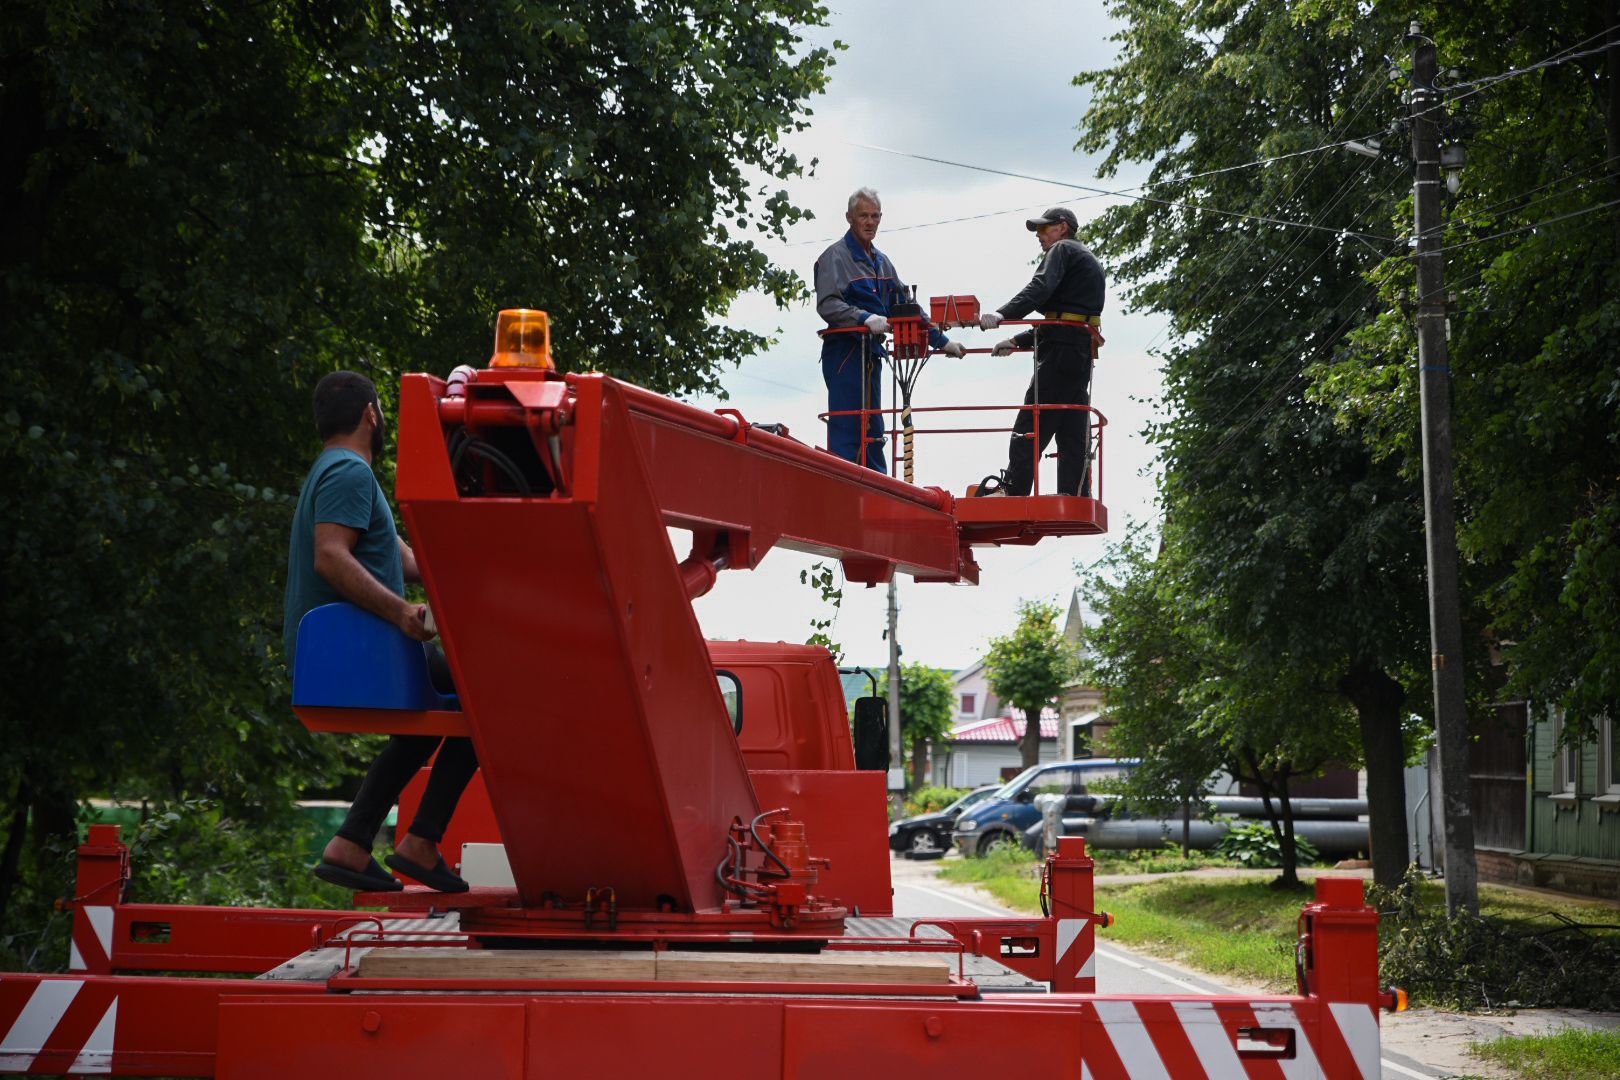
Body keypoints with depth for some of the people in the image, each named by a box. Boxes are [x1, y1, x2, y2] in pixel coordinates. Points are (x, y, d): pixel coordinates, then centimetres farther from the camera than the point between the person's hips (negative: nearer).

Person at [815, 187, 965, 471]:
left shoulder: (881, 261, 20)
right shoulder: (836, 257, -6)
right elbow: (827, 305, -19)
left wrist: (940, 341, 20)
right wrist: (865, 318, -32)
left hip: (871, 353, 8)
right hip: (844, 353, -8)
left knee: (873, 431, 12)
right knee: (846, 428, -11)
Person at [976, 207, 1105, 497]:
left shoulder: (1062, 250, 1)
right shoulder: (1090, 261, 30)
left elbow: (1039, 289, -19)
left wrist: (1002, 314, -31)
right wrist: (1017, 341, 27)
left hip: (1061, 348, -10)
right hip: (1084, 349, 10)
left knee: (1029, 429, -13)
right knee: (1073, 435, 6)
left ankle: (1012, 492, -18)